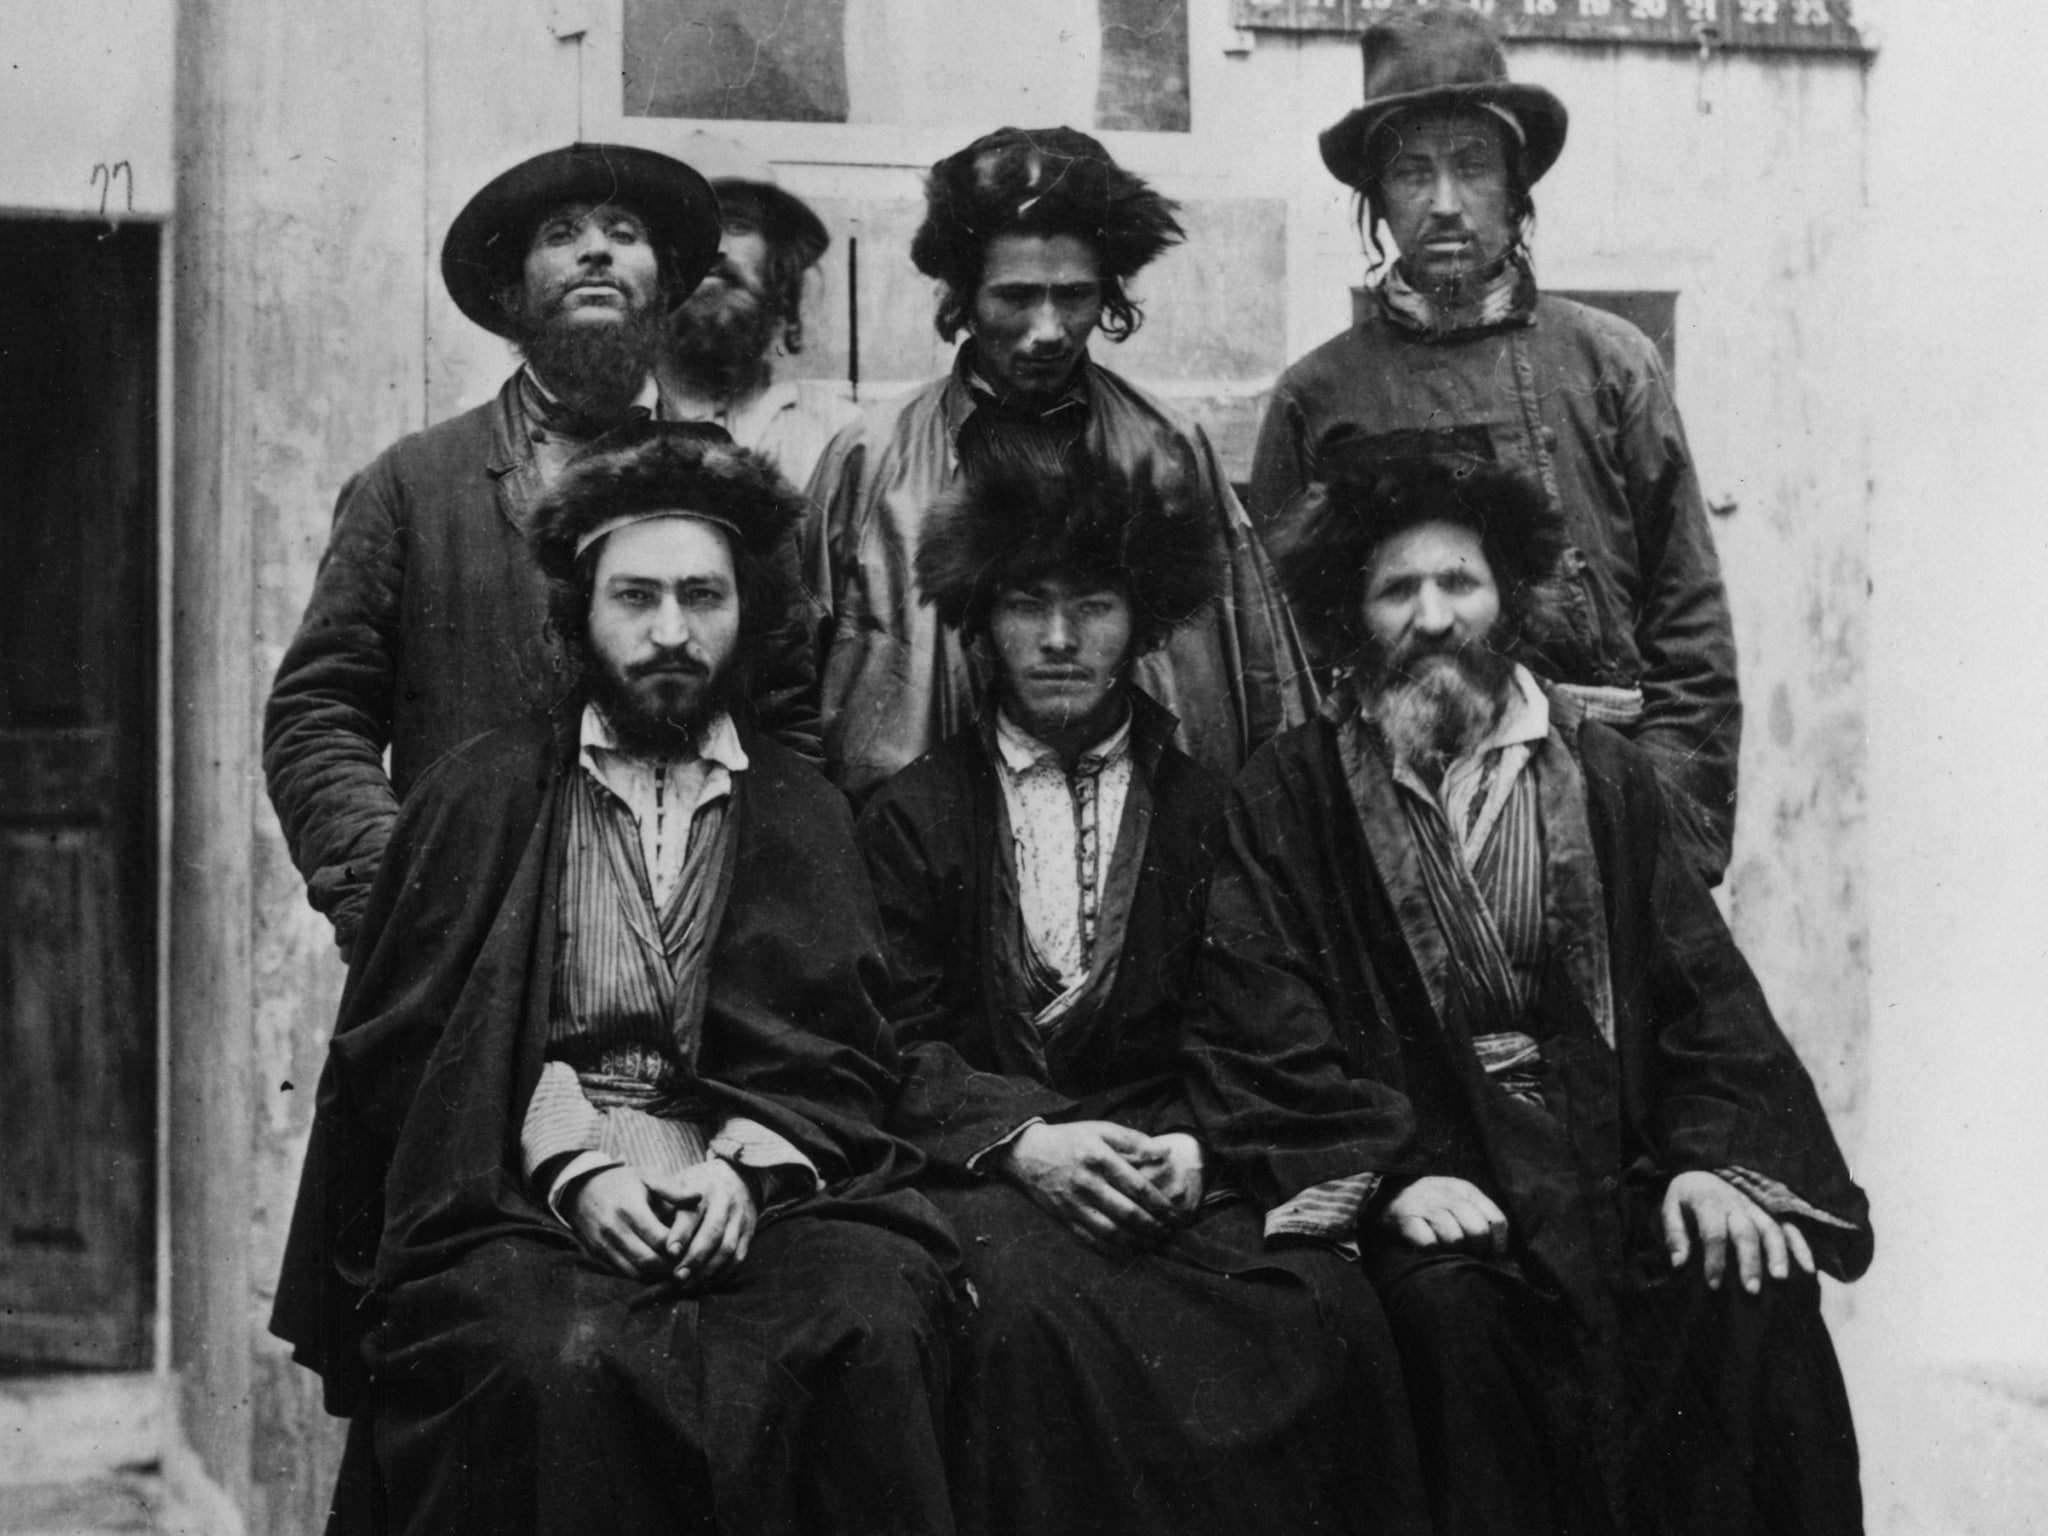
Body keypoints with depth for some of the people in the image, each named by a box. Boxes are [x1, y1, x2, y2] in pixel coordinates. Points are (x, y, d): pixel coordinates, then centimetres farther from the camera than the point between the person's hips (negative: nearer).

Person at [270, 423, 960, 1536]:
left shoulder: (803, 814, 18)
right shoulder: (480, 797, 13)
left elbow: (839, 1060, 10)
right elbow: (399, 1052, 6)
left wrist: (746, 1165, -11)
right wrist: (574, 1170, -9)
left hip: (759, 1186, 1)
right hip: (525, 1199, -1)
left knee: (870, 1329, -31)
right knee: (563, 1360, -34)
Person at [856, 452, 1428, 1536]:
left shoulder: (1208, 813, 15)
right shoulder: (912, 815, 12)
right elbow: (895, 1045, 3)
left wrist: (1196, 1144, -12)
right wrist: (1023, 1139, -15)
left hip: (1170, 1171, 1)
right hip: (980, 1171, -1)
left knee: (1325, 1314, -29)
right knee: (1035, 1309, -36)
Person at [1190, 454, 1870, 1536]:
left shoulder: (1604, 775, 14)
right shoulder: (1284, 800, 5)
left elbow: (1702, 989, 9)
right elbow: (1259, 1030, -4)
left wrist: (1712, 1157, -9)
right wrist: (1390, 1174, -17)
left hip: (1608, 1158, 2)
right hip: (1412, 1182, -2)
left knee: (1758, 1296, -22)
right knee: (1451, 1311, -31)